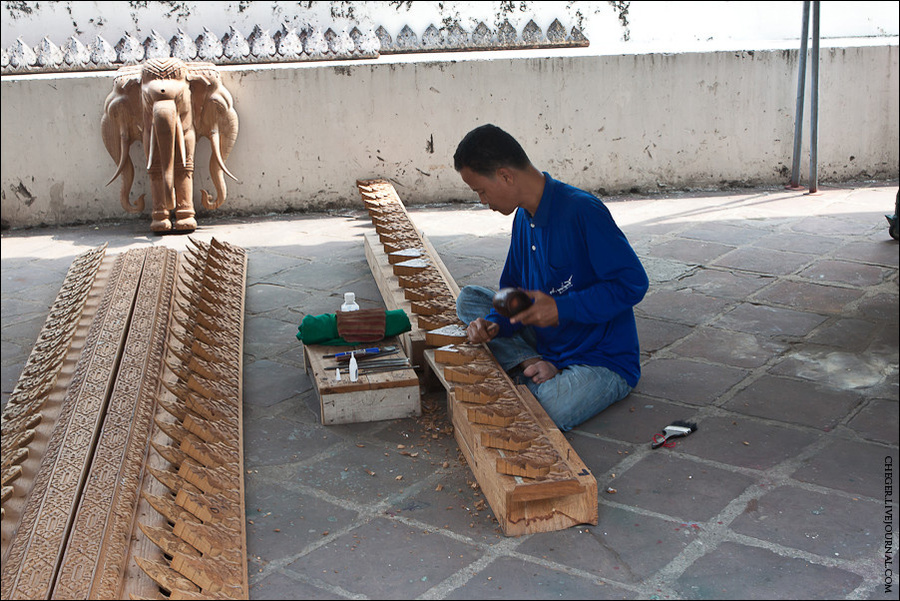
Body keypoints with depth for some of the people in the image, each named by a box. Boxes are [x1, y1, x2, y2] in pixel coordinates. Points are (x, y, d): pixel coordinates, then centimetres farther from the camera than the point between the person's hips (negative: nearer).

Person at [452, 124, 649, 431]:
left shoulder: (582, 211, -21)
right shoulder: (524, 217, 6)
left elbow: (633, 284, -22)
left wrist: (560, 308, -25)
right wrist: (494, 324, -9)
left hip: (604, 362, -9)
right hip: (548, 349, 9)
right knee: (468, 298, 5)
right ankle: (532, 365, -11)